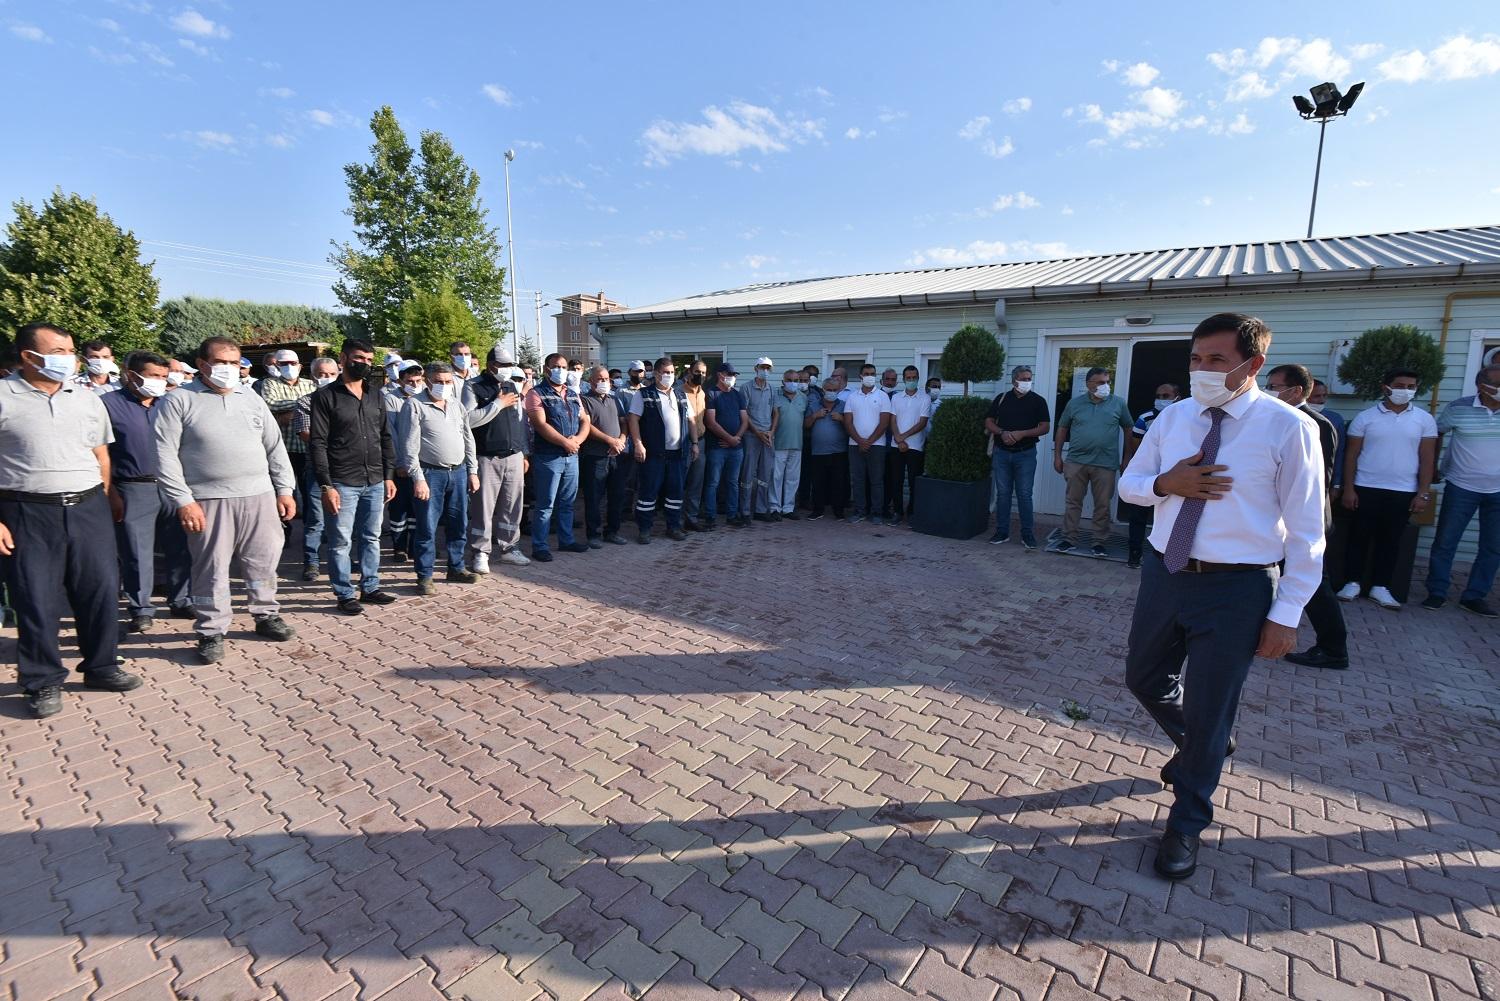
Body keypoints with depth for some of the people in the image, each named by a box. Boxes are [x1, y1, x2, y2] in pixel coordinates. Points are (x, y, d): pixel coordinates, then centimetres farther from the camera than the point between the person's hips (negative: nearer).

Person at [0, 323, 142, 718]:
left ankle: (101, 666, 23)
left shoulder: (87, 398, 9)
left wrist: (107, 499, 9)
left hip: (89, 508, 3)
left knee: (101, 591, 7)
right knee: (36, 600, 5)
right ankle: (43, 681, 19)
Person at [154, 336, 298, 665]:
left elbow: (275, 447, 13)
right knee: (211, 567, 4)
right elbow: (165, 455, -6)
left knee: (263, 560, 10)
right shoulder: (178, 402, -1)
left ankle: (267, 615, 26)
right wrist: (183, 501, -12)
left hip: (259, 496, 4)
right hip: (209, 500, -3)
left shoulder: (252, 399, 12)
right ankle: (212, 632, 16)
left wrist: (285, 490, 8)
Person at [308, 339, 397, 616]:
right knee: (341, 542, 3)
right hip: (342, 484, -5)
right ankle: (345, 594, 14)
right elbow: (317, 444, -7)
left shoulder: (375, 395, 11)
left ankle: (370, 588, 24)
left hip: (375, 482, 5)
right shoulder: (325, 396, -4)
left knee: (371, 538, 13)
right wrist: (325, 485, -13)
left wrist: (389, 476, 8)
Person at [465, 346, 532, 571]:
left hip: (514, 456, 5)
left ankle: (510, 548, 22)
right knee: (483, 507, 0)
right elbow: (469, 419, -18)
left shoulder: (513, 386, 14)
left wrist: (523, 453, 15)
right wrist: (498, 404, -14)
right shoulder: (474, 388, -3)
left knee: (512, 505, 10)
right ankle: (479, 553, 11)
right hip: (487, 458, -5)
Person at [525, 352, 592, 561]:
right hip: (548, 457, -6)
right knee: (545, 505, -2)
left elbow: (584, 421, 12)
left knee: (567, 503, 15)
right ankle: (539, 546, 7)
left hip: (572, 457, 6)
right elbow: (541, 425, -16)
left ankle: (566, 540, 26)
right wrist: (566, 442, -15)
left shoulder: (573, 395, 15)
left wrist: (578, 439, -8)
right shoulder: (537, 394, -5)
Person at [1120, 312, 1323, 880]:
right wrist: (1165, 482, -13)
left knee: (1207, 711, 8)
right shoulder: (1173, 418, 3)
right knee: (1144, 679, 20)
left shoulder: (1287, 427, -12)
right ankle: (1201, 746, 53)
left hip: (1235, 587, -5)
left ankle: (1186, 824, 31)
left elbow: (1305, 530, -9)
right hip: (1164, 573, 5)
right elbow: (1128, 485, 10)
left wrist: (1287, 613, -11)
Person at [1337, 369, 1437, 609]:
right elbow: (1351, 455, 0)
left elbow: (1427, 459, 4)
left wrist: (1423, 493, -2)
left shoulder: (1424, 420, 5)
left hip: (1403, 492, 2)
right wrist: (1348, 489, -6)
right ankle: (1352, 583, 12)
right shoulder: (1365, 418, -1)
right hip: (1366, 489, -2)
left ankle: (1380, 587, 16)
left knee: (1390, 541, 8)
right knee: (1359, 537, 3)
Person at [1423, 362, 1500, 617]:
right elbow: (1436, 434, 4)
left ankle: (1474, 596, 19)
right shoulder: (1459, 408, -9)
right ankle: (1436, 593, 12)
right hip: (1461, 488, -3)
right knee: (1445, 542, 1)